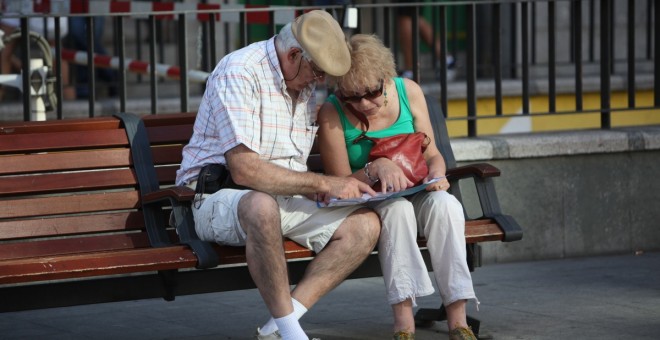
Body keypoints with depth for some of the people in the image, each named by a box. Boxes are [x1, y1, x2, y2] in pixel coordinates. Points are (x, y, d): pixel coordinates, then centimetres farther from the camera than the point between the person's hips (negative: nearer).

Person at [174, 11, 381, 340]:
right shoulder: (240, 73, -17)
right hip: (218, 198, -8)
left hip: (283, 200, 8)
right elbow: (244, 169, -26)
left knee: (365, 224, -11)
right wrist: (322, 183, -22)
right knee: (262, 206, -42)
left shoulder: (305, 87, 12)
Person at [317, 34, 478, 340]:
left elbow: (431, 154, 7)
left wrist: (436, 172, -16)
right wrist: (375, 168, -26)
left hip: (414, 194, 3)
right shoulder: (331, 114, -11)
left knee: (444, 203, -31)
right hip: (366, 208, -3)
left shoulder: (408, 92, -2)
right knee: (397, 208, -36)